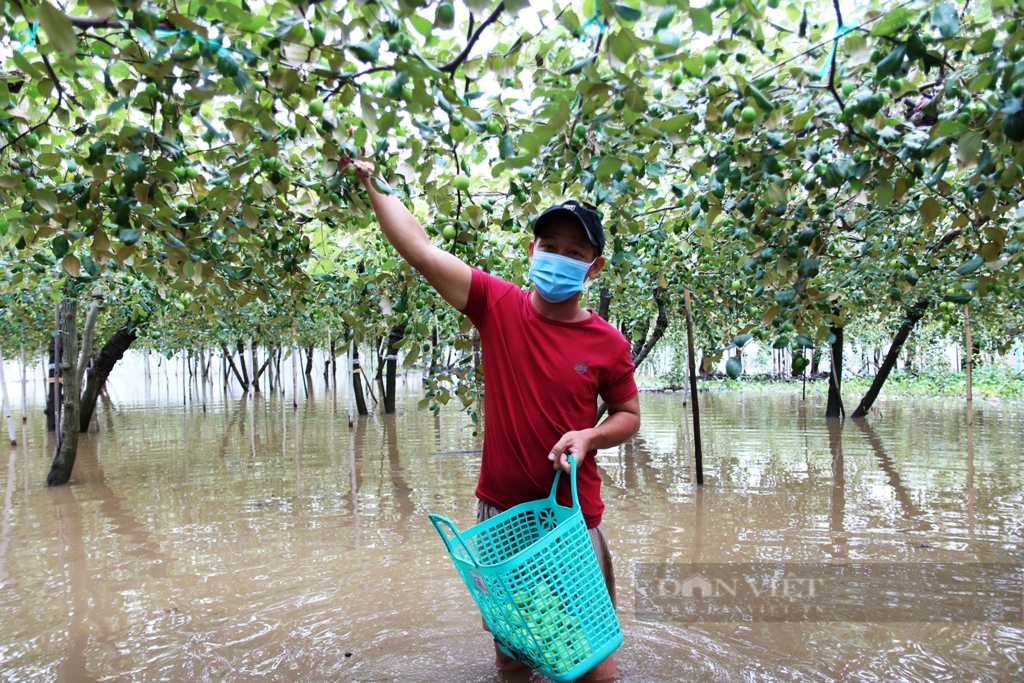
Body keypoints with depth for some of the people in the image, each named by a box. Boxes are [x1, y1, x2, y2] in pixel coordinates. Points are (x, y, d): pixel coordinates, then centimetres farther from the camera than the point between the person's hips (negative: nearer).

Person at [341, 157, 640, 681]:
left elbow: (628, 416, 4)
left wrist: (589, 437, -15)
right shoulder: (498, 306, -8)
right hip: (499, 509, 1)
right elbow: (420, 248, -10)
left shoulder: (608, 344, -8)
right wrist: (373, 183, -7)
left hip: (572, 516, -1)